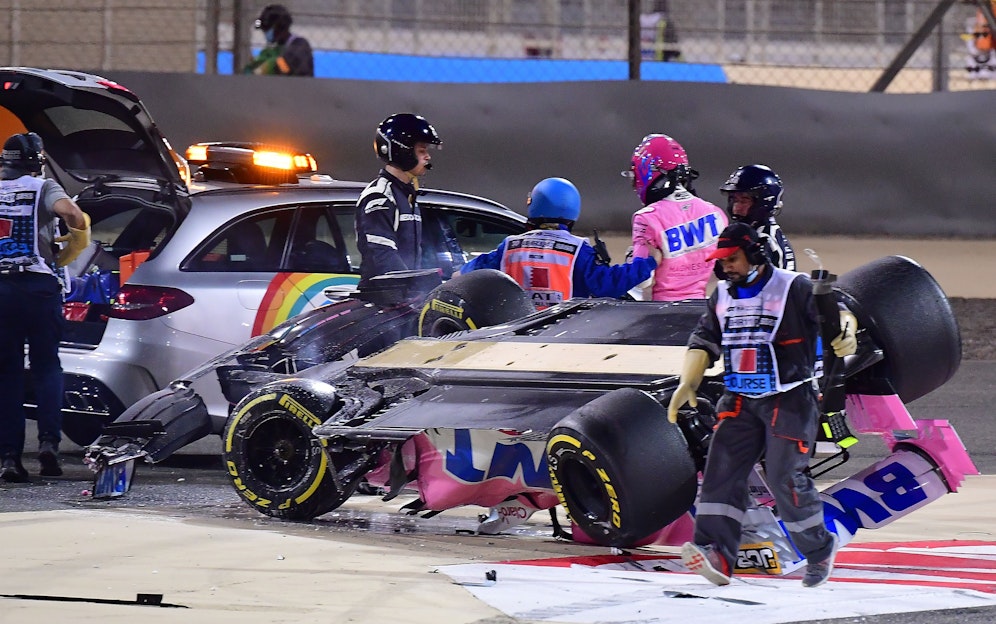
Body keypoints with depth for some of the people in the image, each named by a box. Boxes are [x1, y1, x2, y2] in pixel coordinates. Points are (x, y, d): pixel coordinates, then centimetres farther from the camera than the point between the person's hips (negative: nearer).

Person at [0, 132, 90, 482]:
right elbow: (75, 216, -17)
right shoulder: (43, 188, 1)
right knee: (47, 367, 8)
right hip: (38, 284, -2)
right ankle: (49, 440, -11)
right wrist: (68, 253, 2)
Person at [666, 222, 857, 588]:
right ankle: (716, 554, -18)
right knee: (722, 470, -10)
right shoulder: (723, 296, 13)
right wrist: (688, 383, 1)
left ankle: (819, 549, 12)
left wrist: (845, 333, -37)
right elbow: (704, 342, 15)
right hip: (740, 400, 6)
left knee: (785, 478, -9)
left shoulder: (794, 289, -7)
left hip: (790, 400, -6)